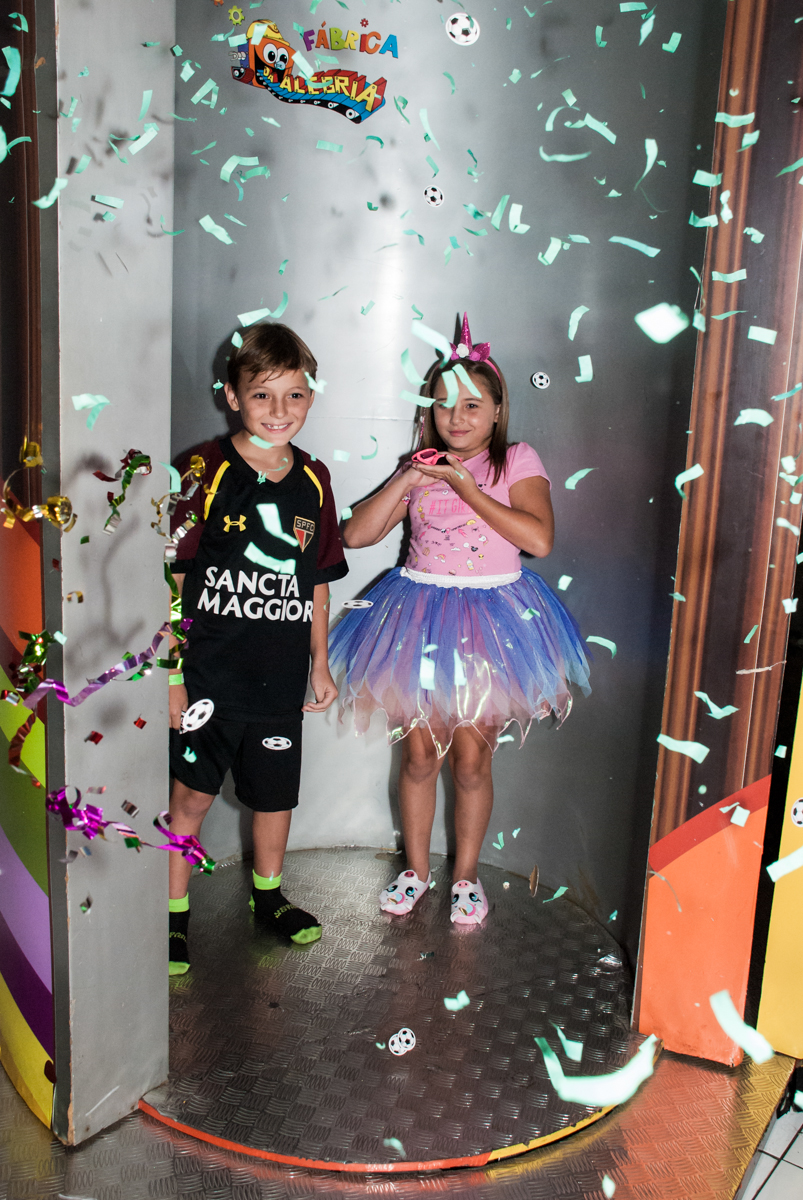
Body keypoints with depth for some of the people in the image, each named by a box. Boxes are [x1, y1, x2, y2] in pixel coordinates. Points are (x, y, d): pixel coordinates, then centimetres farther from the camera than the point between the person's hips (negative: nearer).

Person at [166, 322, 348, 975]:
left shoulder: (314, 481, 3)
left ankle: (269, 895, 40)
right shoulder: (205, 472, -11)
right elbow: (172, 577, -11)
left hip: (281, 677, 4)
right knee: (191, 795, 7)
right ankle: (176, 912, 28)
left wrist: (320, 664, 14)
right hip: (209, 675, -4)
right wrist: (170, 674, -12)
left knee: (277, 791, 17)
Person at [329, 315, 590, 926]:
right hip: (420, 616, 3)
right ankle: (416, 869, 29)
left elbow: (538, 537, -19)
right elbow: (357, 534, 2)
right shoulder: (421, 468, 8)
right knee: (420, 754, 9)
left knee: (471, 760, 5)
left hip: (490, 619, -2)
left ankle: (466, 875, 26)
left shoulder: (517, 461, -2)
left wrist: (465, 485, -17)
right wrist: (406, 479, -10)